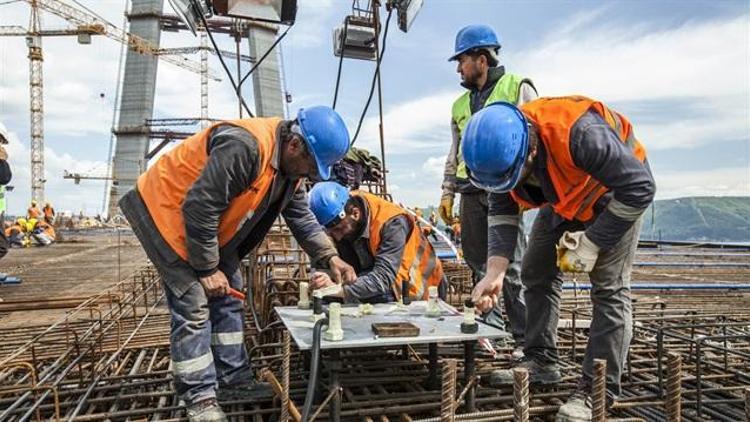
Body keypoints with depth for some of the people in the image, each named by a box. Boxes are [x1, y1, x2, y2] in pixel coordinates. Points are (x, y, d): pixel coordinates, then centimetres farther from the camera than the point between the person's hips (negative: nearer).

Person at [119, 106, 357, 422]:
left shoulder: (290, 166, -4)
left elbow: (302, 218, 3)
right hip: (165, 210, -9)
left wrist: (330, 257, -9)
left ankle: (233, 380, 21)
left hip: (209, 223, 9)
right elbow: (199, 208, -32)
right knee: (194, 306, -10)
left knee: (228, 300, 10)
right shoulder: (245, 147, -35)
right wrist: (207, 269, -22)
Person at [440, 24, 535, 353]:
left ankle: (525, 337, 3)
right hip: (471, 193, 6)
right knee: (477, 261, 8)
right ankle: (489, 325, 23)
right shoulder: (460, 104, 21)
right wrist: (447, 193, 17)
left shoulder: (518, 88, 4)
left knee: (511, 266, -6)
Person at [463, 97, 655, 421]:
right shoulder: (501, 150, -22)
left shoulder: (579, 133, -42)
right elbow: (502, 215, -13)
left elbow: (640, 187, -32)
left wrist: (591, 244, -29)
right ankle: (540, 363, 18)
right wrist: (495, 273, -25)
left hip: (616, 191, -6)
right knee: (536, 273, 5)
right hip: (564, 199, 6)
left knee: (609, 287, -13)